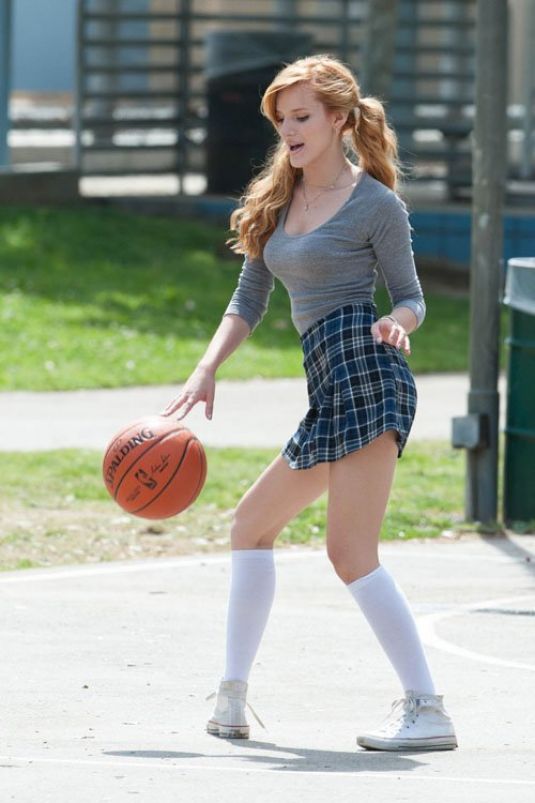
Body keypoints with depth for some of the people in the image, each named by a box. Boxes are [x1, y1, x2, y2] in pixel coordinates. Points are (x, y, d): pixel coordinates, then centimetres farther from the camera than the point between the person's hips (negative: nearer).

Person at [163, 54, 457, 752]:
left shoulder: (376, 203, -2)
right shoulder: (278, 199, 19)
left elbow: (411, 299, 1)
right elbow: (248, 302, 20)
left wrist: (395, 322, -21)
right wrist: (205, 372, 9)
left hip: (366, 370, -9)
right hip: (331, 388, 9)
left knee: (351, 552, -16)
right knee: (252, 521, 17)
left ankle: (428, 711, -18)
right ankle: (232, 698, 24)